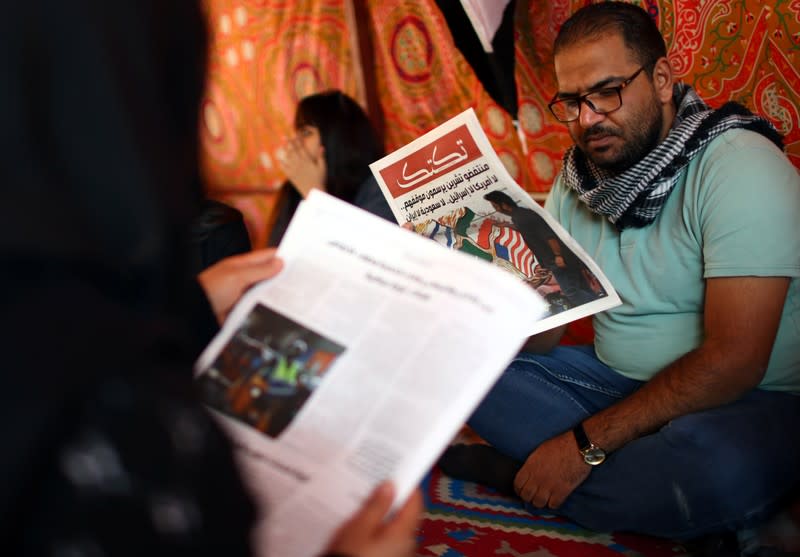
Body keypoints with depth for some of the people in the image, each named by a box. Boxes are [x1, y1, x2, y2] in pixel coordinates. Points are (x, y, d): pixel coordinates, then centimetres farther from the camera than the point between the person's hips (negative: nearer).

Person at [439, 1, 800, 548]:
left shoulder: (740, 166, -18)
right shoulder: (576, 181, 3)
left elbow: (733, 361, -25)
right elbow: (543, 338, 2)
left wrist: (585, 444, -23)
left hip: (747, 401, -5)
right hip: (616, 377, 6)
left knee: (720, 468, -41)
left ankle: (509, 471, -16)